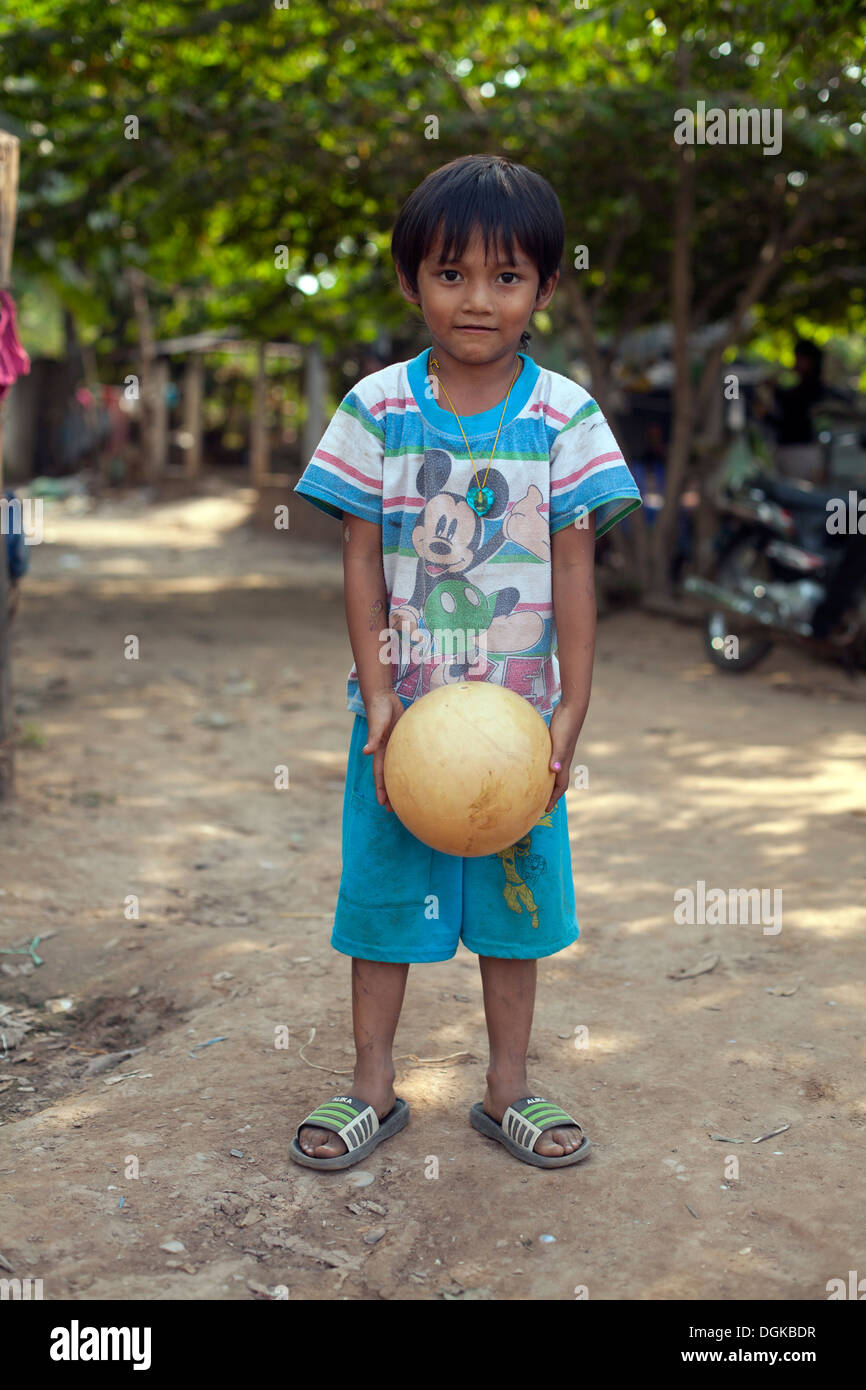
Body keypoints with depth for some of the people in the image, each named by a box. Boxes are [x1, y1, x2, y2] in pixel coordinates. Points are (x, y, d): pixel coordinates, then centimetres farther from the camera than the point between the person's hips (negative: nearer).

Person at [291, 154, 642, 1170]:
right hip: (400, 706, 0)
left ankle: (507, 1088, 29)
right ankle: (372, 1085, 28)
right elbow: (361, 563, -3)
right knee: (383, 890, 10)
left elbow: (574, 573, -3)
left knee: (517, 895, 11)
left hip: (520, 712, 0)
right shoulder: (377, 409, -5)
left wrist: (571, 712, -8)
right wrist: (377, 696, -11)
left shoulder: (564, 415, -4)